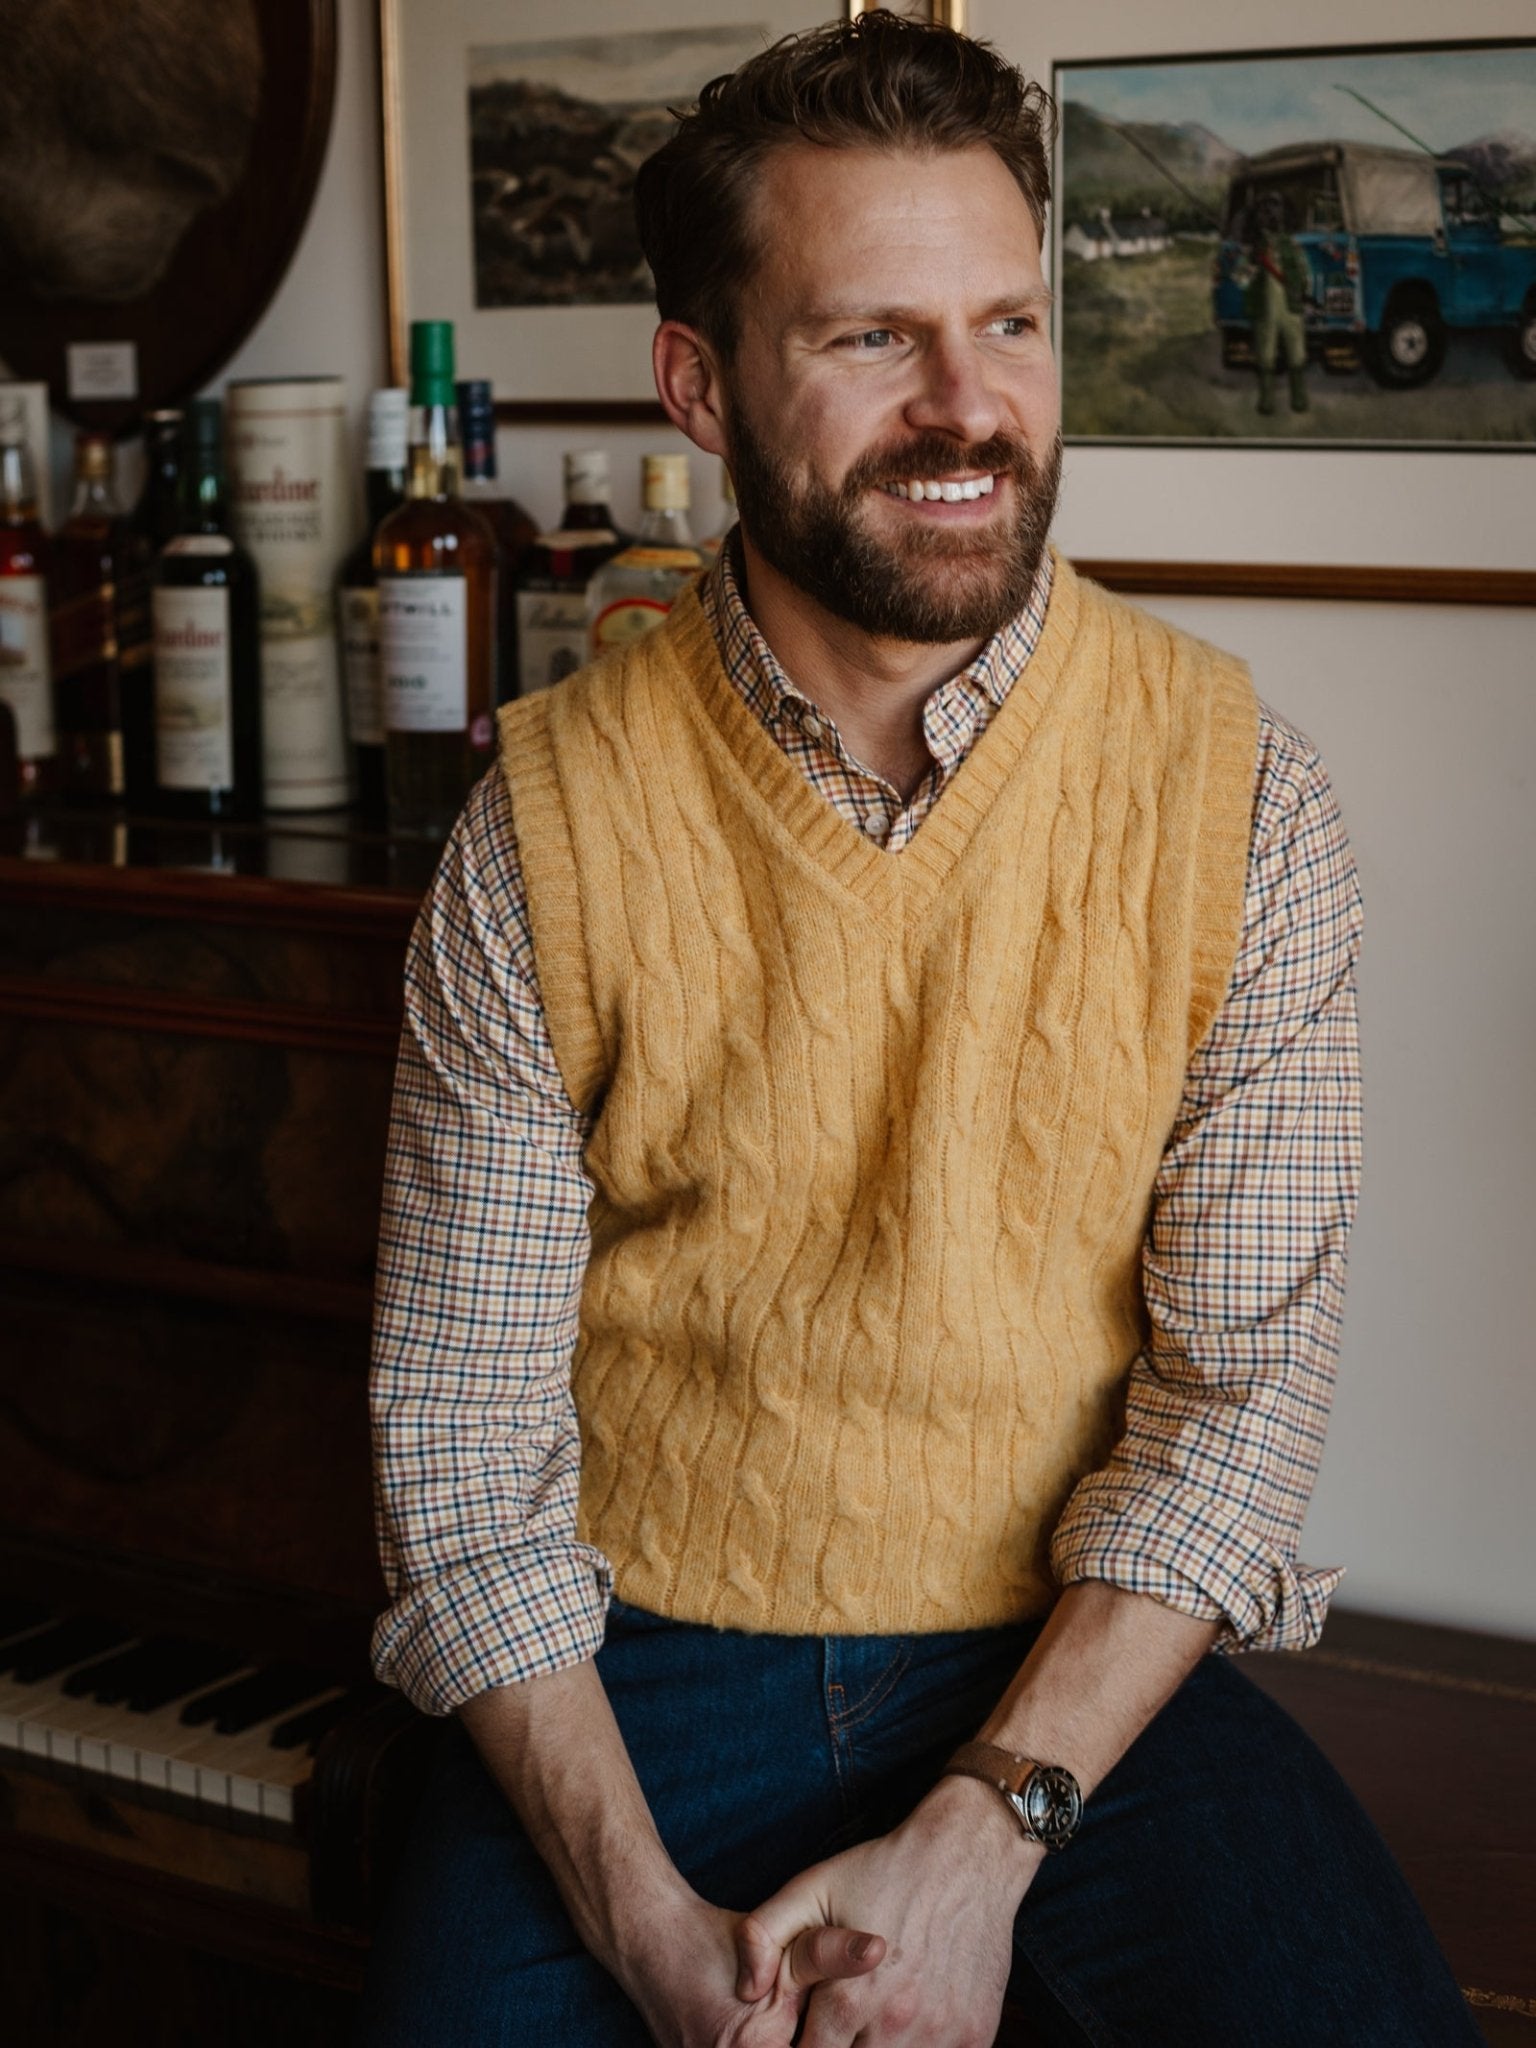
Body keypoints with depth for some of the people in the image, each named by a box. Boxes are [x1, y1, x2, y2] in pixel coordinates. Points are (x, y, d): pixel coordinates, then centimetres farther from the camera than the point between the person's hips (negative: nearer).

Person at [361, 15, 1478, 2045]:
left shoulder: (1233, 791, -5)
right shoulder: (548, 826, -5)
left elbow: (1244, 1374, -7)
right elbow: (463, 1425, -5)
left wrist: (981, 1838, -17)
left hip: (1076, 1656, 1)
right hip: (642, 1660, 0)